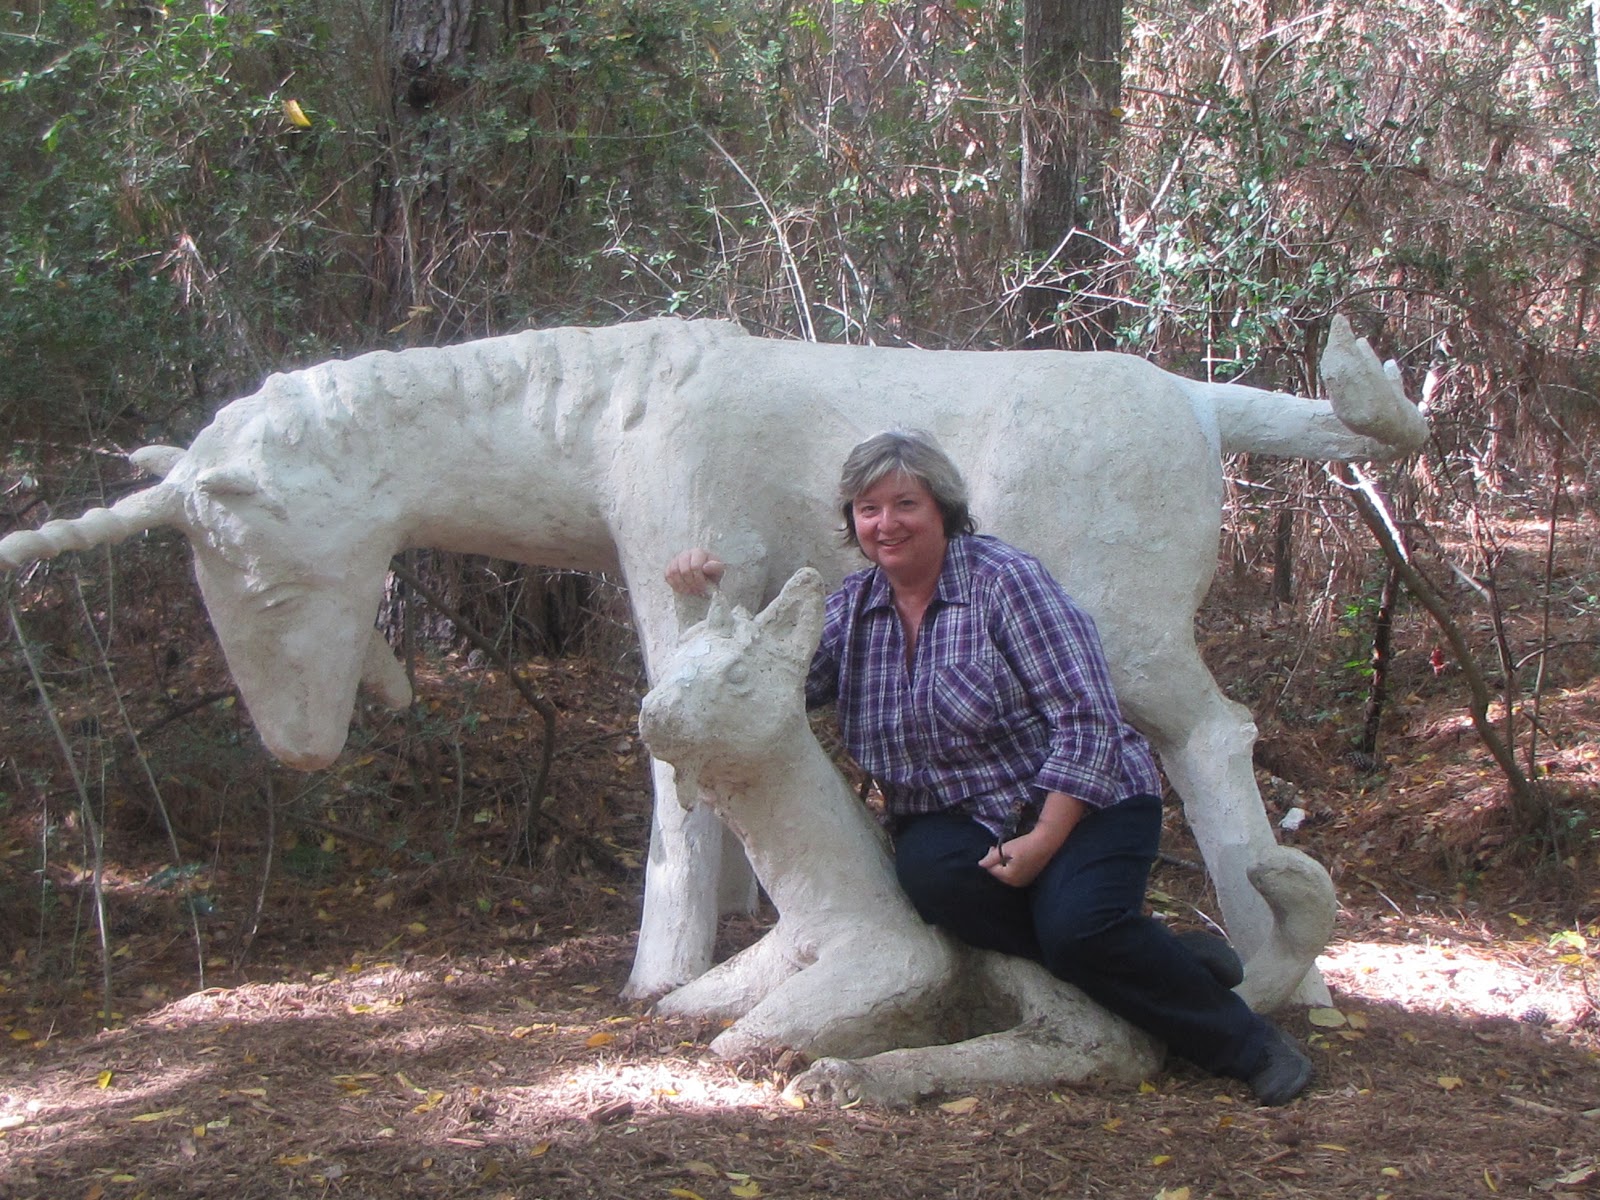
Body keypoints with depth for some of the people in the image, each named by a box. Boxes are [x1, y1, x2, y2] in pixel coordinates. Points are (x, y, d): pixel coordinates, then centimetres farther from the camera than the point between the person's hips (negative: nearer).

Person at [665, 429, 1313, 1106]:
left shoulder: (1005, 581, -11)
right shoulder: (852, 608, 7)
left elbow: (1087, 720, -16)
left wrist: (1042, 841, -22)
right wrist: (709, 601, -17)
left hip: (1079, 806, -4)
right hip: (959, 820, 5)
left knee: (1078, 927, -32)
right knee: (929, 873, -30)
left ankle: (1246, 1044, -9)